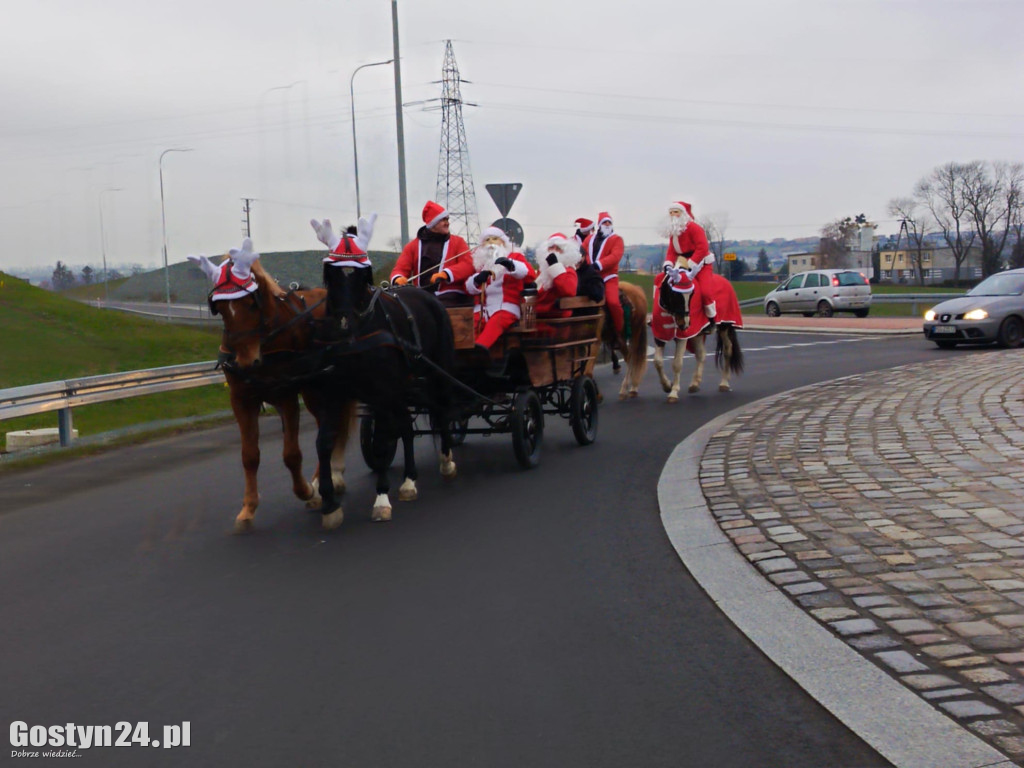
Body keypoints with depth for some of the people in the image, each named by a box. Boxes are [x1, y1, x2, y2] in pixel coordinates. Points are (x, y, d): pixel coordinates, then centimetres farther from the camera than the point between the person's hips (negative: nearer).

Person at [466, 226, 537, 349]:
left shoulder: (514, 257, 15)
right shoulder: (480, 261, 23)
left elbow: (530, 274, -6)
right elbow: (469, 288, 11)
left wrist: (511, 265, -26)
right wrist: (478, 279, -13)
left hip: (506, 307, -4)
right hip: (483, 308, 4)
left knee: (496, 321, -37)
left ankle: (480, 348, -59)